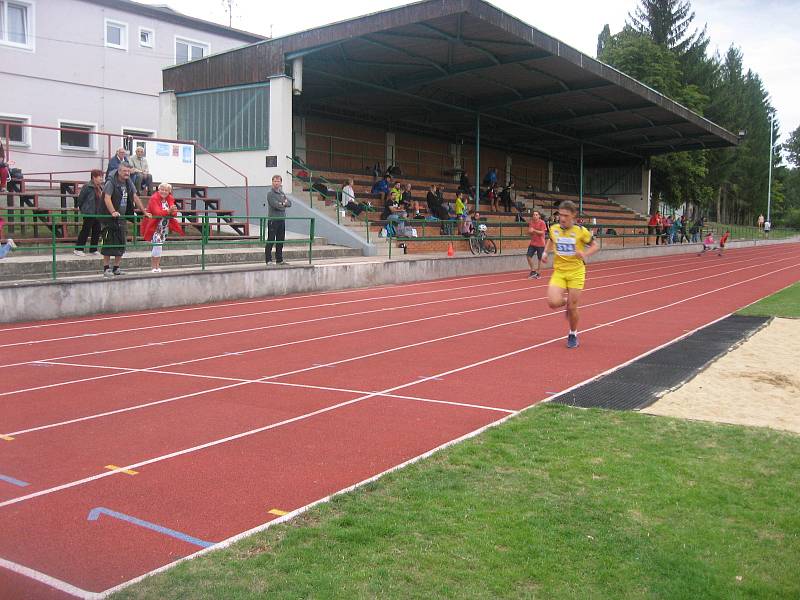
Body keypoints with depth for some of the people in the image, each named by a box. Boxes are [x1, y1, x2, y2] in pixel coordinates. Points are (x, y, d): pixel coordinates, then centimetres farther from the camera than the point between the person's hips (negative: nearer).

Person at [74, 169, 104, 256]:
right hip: (89, 213, -8)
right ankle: (78, 249, 4)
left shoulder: (100, 187, 10)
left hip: (97, 213, 8)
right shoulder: (87, 187, -12)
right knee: (86, 230, -4)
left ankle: (93, 249, 19)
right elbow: (81, 197, -7)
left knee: (97, 231, 9)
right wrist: (80, 207, 3)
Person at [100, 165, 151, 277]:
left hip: (122, 218, 7)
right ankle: (106, 269, -1)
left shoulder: (129, 183, 10)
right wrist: (113, 212, -37)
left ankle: (116, 268, 16)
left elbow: (135, 197, 16)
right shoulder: (111, 182, -12)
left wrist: (144, 211, 12)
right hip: (109, 218, -7)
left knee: (121, 244, 7)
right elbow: (107, 198, -22)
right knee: (108, 244, -6)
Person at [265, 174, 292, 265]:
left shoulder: (282, 193, 16)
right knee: (270, 240, -4)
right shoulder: (270, 193, -7)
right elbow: (276, 205, -18)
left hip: (282, 219, 7)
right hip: (273, 219, -7)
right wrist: (284, 205, -3)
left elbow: (289, 203, 9)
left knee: (280, 240, 11)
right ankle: (268, 260, -1)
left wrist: (284, 203, -11)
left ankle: (279, 260, 18)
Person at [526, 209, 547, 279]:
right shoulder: (531, 222, 6)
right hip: (532, 243, 5)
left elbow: (542, 232, -16)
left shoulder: (542, 223, -9)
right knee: (529, 257, -4)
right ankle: (533, 271, 12)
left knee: (539, 258, 5)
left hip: (540, 244, -5)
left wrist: (534, 230, -25)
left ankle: (538, 273, 18)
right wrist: (530, 231, -11)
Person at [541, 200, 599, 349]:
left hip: (576, 272, -2)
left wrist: (585, 254, -18)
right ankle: (566, 301, 20)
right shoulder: (554, 229, 0)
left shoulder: (581, 231, -10)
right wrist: (546, 252, 7)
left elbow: (595, 246, 1)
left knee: (572, 308, 0)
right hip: (559, 272, 2)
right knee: (553, 302, -18)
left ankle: (573, 335, 27)